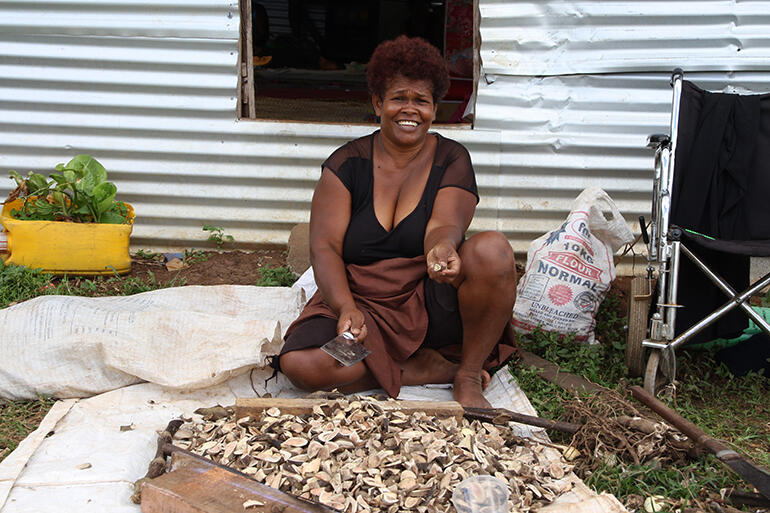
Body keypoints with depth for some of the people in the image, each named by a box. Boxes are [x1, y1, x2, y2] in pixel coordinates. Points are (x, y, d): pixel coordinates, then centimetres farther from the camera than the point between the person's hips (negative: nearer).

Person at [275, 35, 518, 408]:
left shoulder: (451, 159, 1)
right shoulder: (347, 163, 0)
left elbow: (444, 224, -15)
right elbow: (324, 248, -8)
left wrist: (442, 249, -42)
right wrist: (346, 308, -27)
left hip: (433, 305, 0)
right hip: (365, 306, 1)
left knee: (492, 249, -29)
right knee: (299, 364, -27)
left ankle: (469, 375, -12)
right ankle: (432, 369, -12)